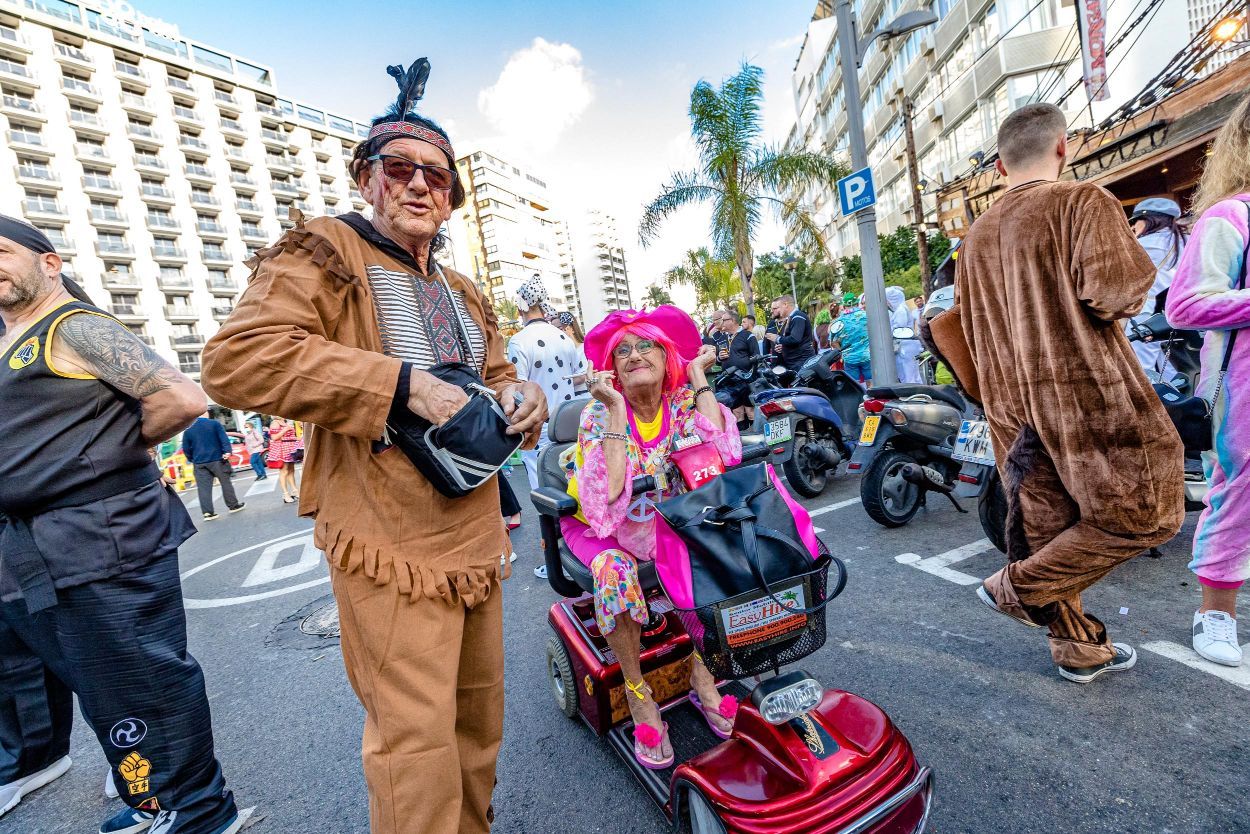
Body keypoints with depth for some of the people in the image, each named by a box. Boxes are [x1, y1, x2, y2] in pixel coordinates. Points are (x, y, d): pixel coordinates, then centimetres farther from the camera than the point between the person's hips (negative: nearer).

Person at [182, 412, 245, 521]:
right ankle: (233, 505, 15)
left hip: (199, 463, 2)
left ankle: (208, 513, -1)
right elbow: (224, 439, -12)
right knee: (225, 482, 9)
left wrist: (192, 459, 20)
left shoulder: (188, 430, 6)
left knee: (204, 488, 2)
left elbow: (186, 449, 9)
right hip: (217, 459, -2)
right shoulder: (214, 424, -2)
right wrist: (227, 451, -17)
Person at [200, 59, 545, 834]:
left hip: (478, 544, 8)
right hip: (392, 550, -7)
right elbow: (237, 359, -17)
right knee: (417, 741, 0)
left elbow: (495, 377, 25)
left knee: (479, 717, 21)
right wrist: (402, 380, -23)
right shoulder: (325, 251, -3)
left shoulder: (464, 295, 18)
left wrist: (521, 394, 0)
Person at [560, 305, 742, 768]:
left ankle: (700, 669, -1)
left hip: (669, 517, 3)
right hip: (599, 522, -2)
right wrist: (616, 410, -33)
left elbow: (723, 455, -32)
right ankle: (637, 692, -8)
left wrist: (699, 378, -23)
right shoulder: (599, 413, -17)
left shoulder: (685, 401, -10)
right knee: (615, 570, -32)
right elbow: (610, 496, -31)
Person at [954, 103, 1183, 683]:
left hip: (1015, 409, 7)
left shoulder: (977, 235, 13)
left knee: (1050, 524, 14)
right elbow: (1113, 292, -17)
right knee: (1147, 514, 7)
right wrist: (1137, 275, 5)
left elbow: (969, 330, 15)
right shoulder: (1083, 201, -7)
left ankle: (1077, 648, 27)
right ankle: (1018, 587, 2)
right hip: (1088, 395, -7)